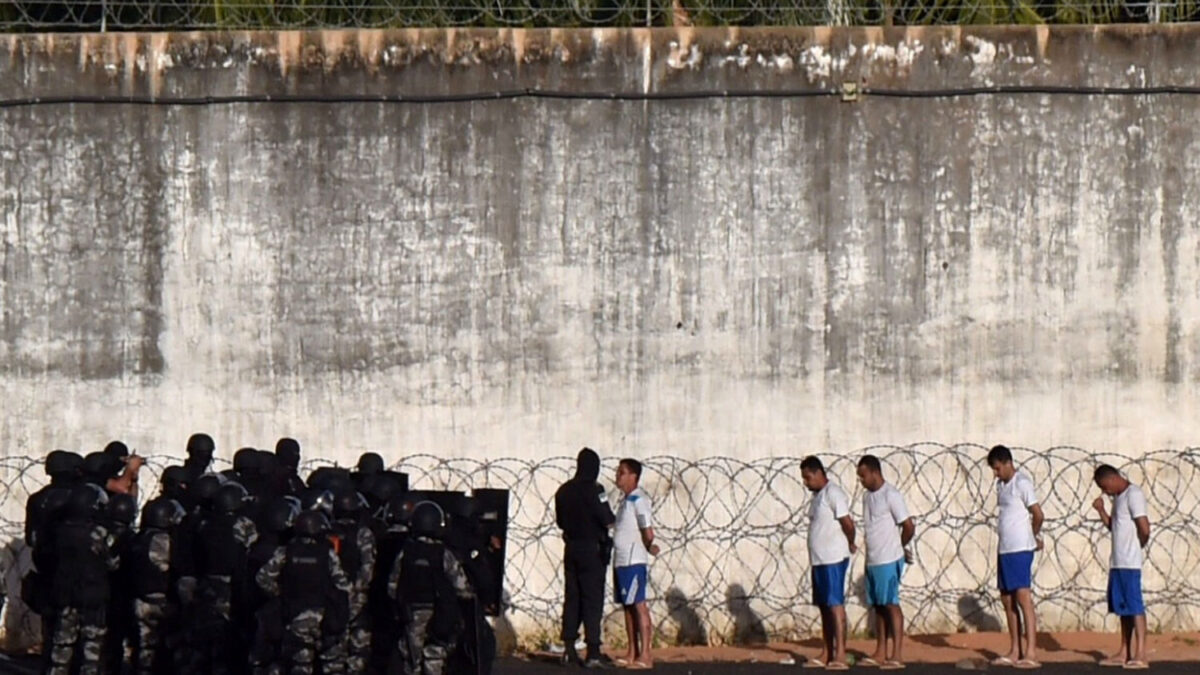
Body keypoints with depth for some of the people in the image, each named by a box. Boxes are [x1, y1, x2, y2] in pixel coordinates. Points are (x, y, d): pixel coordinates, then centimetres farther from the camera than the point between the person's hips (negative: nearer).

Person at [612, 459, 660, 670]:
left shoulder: (638, 500, -11)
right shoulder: (625, 500, 17)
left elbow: (648, 532, -16)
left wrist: (648, 548, 0)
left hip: (634, 561, -9)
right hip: (621, 560, 9)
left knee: (638, 605, -8)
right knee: (627, 606, 11)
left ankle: (645, 656, -9)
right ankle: (632, 654, 15)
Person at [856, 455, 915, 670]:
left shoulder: (891, 495, -13)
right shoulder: (867, 496, 13)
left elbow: (909, 527, -12)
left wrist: (898, 548, 4)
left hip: (888, 561, -8)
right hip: (872, 561, 8)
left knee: (891, 604, -6)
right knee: (878, 606, 11)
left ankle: (897, 655, -5)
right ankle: (880, 654, 17)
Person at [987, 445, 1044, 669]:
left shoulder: (1022, 483, -11)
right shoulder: (1001, 485, 15)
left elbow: (1037, 514, -13)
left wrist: (1034, 537, 4)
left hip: (1020, 549, -9)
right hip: (1004, 549, 9)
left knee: (1023, 598, -11)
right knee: (1007, 600, 10)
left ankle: (1031, 654, -14)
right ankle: (1015, 652, 16)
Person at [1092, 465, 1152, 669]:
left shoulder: (1133, 495, -14)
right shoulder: (1119, 497, 16)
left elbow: (1144, 529, -19)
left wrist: (1137, 546, -3)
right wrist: (1101, 510, 8)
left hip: (1130, 563, -10)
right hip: (1117, 562, 10)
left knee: (1135, 606, -8)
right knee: (1123, 607, 13)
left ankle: (1140, 656, -8)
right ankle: (1124, 653, 19)